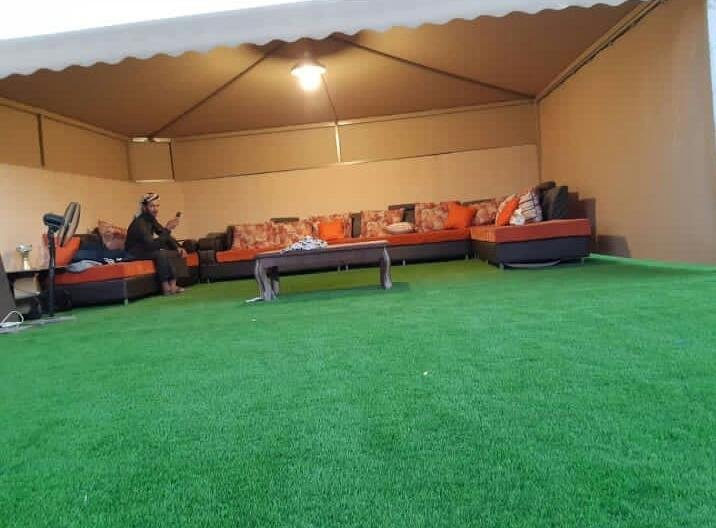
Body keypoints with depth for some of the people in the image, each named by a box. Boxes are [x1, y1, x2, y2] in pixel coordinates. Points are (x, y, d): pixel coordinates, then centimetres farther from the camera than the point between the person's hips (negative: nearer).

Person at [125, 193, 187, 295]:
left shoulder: (151, 219, 2)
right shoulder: (140, 223, -26)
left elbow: (166, 237, 8)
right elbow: (151, 244, -38)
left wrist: (178, 247, -7)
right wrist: (167, 229, -43)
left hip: (145, 249, 9)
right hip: (135, 254, -9)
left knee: (176, 253, -2)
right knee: (161, 254, -34)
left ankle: (173, 285, -11)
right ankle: (166, 288, -27)